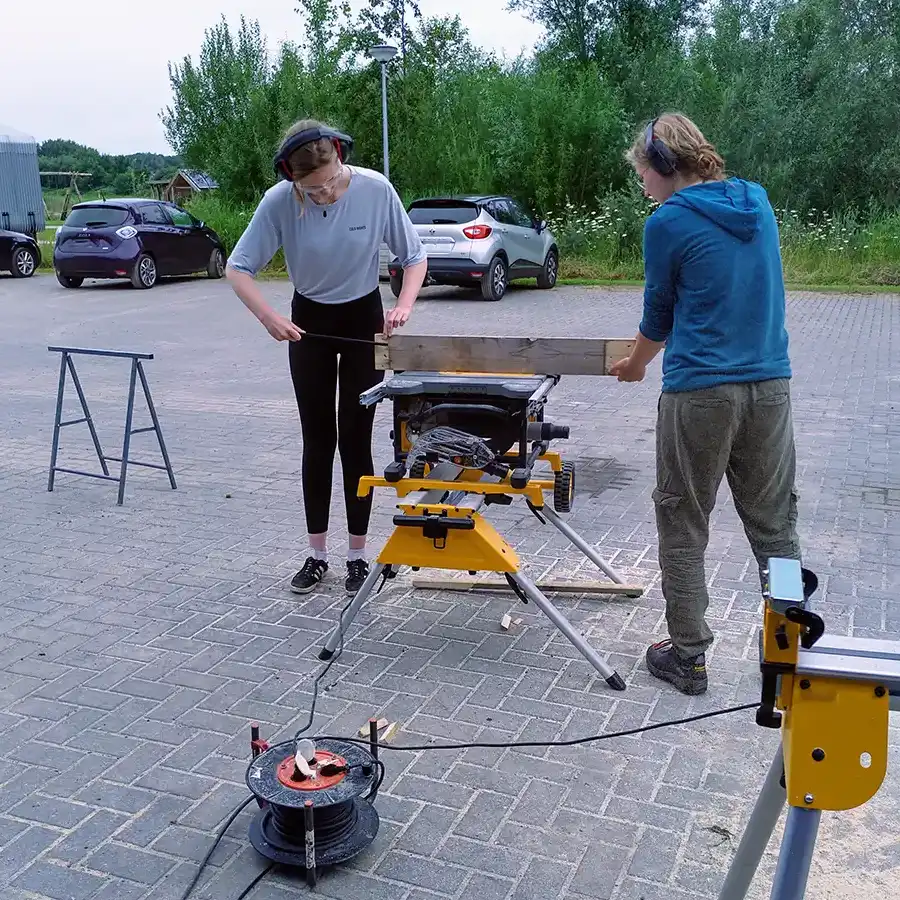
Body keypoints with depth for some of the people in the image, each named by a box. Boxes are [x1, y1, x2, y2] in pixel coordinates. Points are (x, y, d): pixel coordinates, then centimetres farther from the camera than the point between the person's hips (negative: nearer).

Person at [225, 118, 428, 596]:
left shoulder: (376, 189, -20)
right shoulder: (280, 201, -20)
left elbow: (414, 256, -9)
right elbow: (238, 268, -14)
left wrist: (404, 305, -25)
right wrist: (267, 315, -29)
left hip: (364, 321, -1)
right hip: (309, 323, 1)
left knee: (355, 440, 0)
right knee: (317, 440, 5)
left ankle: (357, 556, 12)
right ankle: (316, 553, 18)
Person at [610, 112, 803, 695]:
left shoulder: (668, 223, -7)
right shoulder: (758, 200, 11)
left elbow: (659, 313, 4)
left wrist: (635, 365, 25)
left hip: (701, 391, -5)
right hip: (771, 384, 6)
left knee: (683, 526, 8)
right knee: (775, 525, 14)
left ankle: (688, 655, 16)